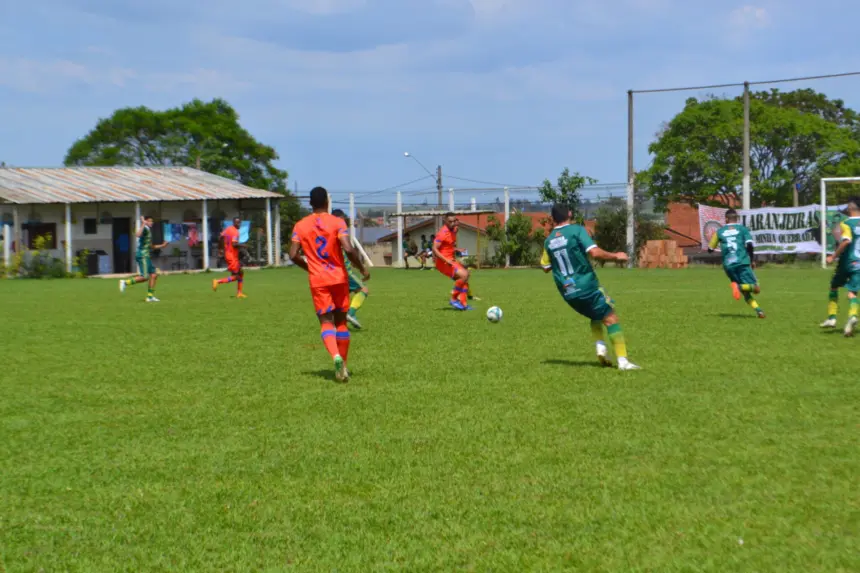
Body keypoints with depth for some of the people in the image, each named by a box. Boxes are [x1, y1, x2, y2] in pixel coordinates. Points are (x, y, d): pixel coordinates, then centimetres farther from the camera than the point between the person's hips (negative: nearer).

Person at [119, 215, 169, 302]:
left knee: (154, 275, 5)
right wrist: (143, 225, -31)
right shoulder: (145, 229, -9)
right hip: (143, 256, -10)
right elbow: (137, 235, -33)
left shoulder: (149, 231, 22)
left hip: (146, 256, 10)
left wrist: (162, 246, 27)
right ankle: (125, 282, -5)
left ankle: (150, 296, 6)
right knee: (145, 277, -13)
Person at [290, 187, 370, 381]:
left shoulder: (300, 226, 2)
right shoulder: (337, 222, -5)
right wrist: (362, 269, -3)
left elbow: (293, 255, -2)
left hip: (317, 281, 0)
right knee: (341, 321, 13)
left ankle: (336, 356, -29)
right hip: (339, 278, 0)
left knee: (326, 321, -1)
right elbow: (348, 250, -17)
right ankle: (342, 365, 15)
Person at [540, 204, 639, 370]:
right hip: (586, 286, -6)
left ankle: (600, 347, 3)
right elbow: (595, 252, -19)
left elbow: (546, 267, 19)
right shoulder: (577, 230, -7)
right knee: (611, 318, 0)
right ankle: (622, 360, -11)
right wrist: (615, 256, -5)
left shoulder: (549, 240, 8)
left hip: (567, 293, 6)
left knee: (595, 316, 26)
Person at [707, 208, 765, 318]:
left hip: (728, 266, 3)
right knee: (756, 289, -3)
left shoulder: (719, 231, 14)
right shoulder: (743, 229, 10)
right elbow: (749, 245, -4)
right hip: (743, 263, -3)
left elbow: (710, 249, 19)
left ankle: (758, 309, -14)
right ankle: (739, 287, -32)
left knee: (746, 293, 10)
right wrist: (751, 260, 8)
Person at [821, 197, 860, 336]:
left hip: (847, 262, -3)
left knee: (834, 287, 17)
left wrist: (833, 256, -20)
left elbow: (846, 241, -25)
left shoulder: (846, 224, -11)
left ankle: (832, 318, 18)